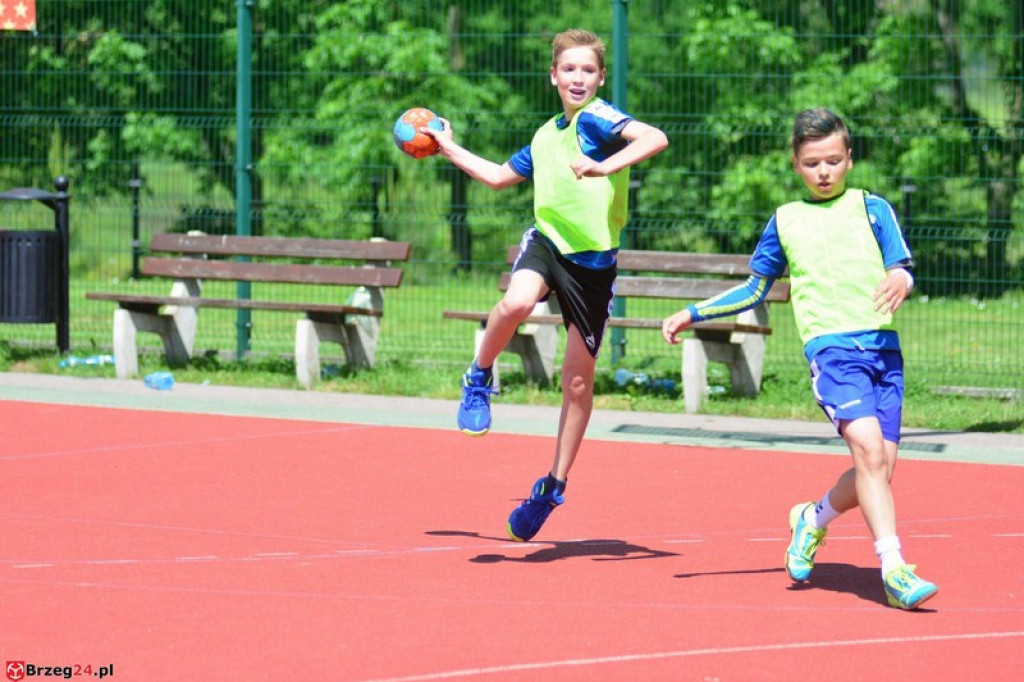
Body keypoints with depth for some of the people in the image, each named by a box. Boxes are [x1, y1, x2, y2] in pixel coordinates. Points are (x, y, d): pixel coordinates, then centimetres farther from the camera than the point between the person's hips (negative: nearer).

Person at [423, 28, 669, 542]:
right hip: (547, 240, 3)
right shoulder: (545, 137, 14)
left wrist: (603, 167, -36)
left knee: (578, 381, 4)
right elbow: (500, 176, 34)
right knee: (516, 302, -33)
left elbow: (655, 139, -26)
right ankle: (479, 380, -6)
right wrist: (449, 148, 41)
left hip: (593, 259, -3)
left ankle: (554, 486, 19)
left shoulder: (597, 118, -7)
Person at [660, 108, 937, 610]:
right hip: (830, 346, -2)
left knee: (880, 469, -1)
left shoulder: (872, 209, 13)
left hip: (883, 346, 2)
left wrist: (901, 279, -21)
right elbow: (755, 289, 26)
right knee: (869, 449, -22)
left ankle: (813, 518, 30)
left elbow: (902, 266, 3)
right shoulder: (785, 221, 15)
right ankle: (894, 571, -26)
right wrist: (691, 314, 22)